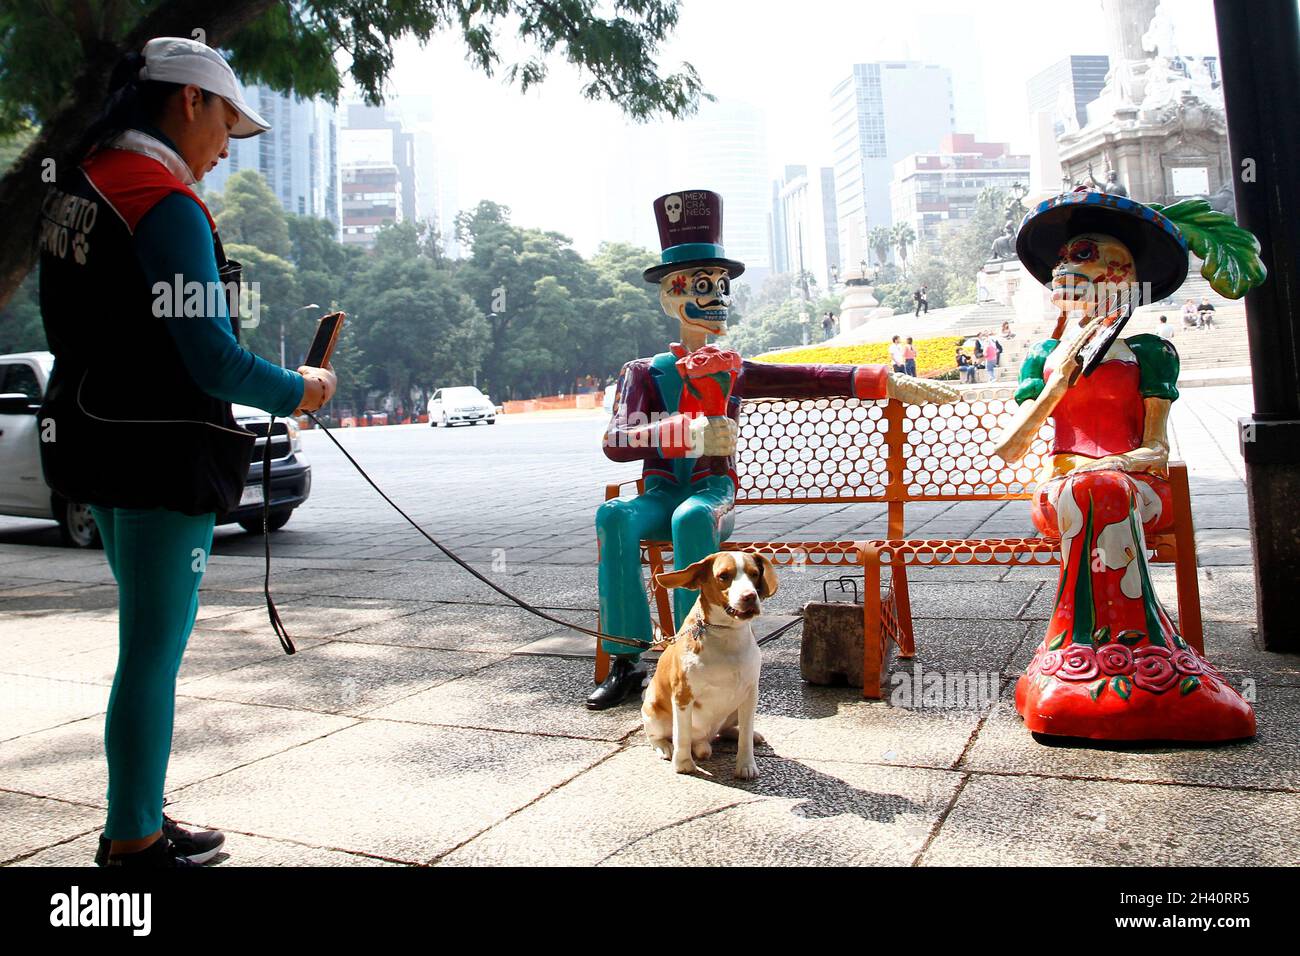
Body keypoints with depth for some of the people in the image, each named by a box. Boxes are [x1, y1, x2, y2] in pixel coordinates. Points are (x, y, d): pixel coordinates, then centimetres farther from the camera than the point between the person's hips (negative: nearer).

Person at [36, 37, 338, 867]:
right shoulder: (168, 203, -16)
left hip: (95, 440, 9)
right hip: (165, 455, -9)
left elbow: (75, 326, 16)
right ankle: (134, 839, 16)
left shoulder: (76, 187, 13)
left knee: (150, 637, 18)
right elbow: (212, 359, -21)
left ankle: (139, 818, 30)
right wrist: (302, 390, -4)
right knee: (156, 646, 2)